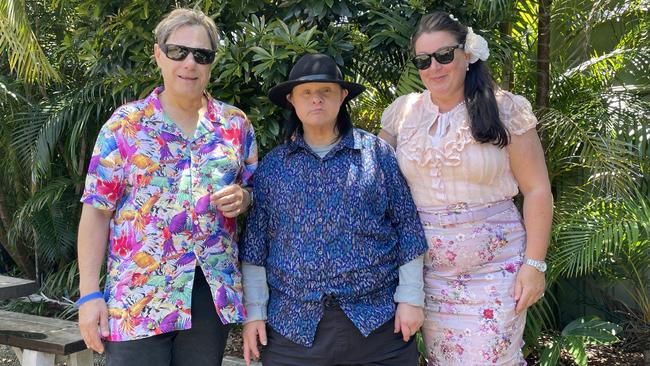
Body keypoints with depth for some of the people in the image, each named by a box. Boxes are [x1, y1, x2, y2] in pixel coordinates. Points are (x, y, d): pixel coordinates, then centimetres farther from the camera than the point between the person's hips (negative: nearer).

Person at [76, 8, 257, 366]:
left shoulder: (236, 124, 6)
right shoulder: (124, 125, -2)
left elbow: (257, 192, 16)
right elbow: (97, 211, -3)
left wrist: (242, 197, -8)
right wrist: (89, 293, -8)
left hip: (216, 292, 3)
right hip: (139, 296, -3)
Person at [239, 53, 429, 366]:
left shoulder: (378, 152, 3)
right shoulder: (272, 165, 7)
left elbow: (406, 226, 3)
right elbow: (256, 242, 7)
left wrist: (410, 299, -1)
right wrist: (254, 311, 3)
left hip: (378, 320, -1)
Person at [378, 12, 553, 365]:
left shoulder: (505, 109, -6)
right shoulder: (402, 111, 3)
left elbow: (537, 190, -5)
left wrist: (534, 263, -9)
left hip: (494, 268, -3)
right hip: (426, 268, 3)